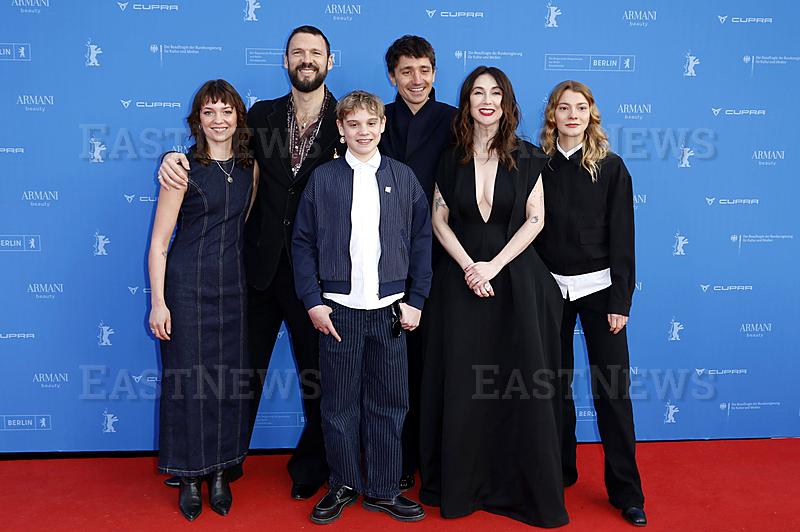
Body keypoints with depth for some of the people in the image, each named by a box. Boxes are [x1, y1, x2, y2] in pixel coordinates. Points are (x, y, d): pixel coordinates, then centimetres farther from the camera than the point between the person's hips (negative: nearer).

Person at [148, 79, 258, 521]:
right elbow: (159, 241, -7)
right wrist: (158, 302, -11)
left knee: (230, 379, 7)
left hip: (234, 286, 4)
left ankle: (219, 473, 23)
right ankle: (189, 479, 18)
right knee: (187, 379, 2)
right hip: (187, 285, -4)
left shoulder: (250, 168, 7)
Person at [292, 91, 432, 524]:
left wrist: (415, 300, 1)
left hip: (390, 309, 1)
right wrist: (312, 301, -4)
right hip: (337, 309, -1)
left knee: (388, 402, 7)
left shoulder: (403, 177, 6)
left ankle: (383, 490, 21)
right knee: (339, 403, 8)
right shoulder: (323, 178, 3)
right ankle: (343, 485, 25)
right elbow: (303, 242, 3)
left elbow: (421, 240, 7)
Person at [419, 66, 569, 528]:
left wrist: (494, 265, -12)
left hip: (516, 279, -1)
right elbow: (440, 220, 4)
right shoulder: (452, 158, 6)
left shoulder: (526, 158, 1)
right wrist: (468, 267, -10)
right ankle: (461, 485, 19)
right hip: (461, 280, 1)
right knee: (462, 385, 4)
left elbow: (535, 219, -3)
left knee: (520, 384, 1)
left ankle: (525, 488, 17)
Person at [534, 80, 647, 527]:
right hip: (550, 287, 2)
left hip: (598, 286, -2)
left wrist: (620, 300, -8)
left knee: (612, 387, -1)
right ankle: (560, 469, 28)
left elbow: (622, 236, -3)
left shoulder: (611, 167, -1)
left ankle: (626, 490, 10)